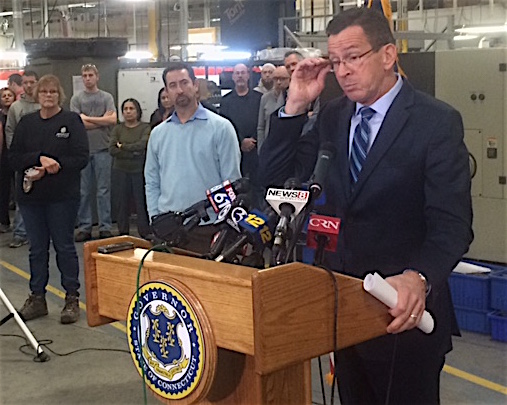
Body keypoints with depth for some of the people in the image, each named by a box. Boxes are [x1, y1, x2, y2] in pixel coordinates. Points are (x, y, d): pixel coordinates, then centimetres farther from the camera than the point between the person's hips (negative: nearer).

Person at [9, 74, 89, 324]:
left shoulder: (72, 121, 0)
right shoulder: (26, 123, 10)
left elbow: (81, 158, -8)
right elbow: (14, 158, 2)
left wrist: (57, 165, -21)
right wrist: (40, 158, -14)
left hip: (62, 197, -3)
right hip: (31, 195, 4)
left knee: (64, 247, 3)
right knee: (37, 248, 10)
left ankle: (72, 299, 11)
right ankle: (37, 298, 19)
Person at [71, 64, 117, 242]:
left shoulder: (106, 97, 6)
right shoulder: (76, 98, 5)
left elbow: (113, 120, -8)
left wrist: (87, 118, -7)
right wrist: (103, 120, -4)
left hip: (102, 149, 0)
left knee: (104, 190, 3)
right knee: (84, 191, 5)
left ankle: (105, 227, 9)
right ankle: (84, 227, 11)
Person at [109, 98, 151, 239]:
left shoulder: (145, 127, 1)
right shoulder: (118, 128, 7)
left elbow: (142, 145, -16)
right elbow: (112, 150, -5)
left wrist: (123, 146, -7)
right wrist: (132, 153, -12)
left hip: (140, 171, -2)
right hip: (121, 171, 2)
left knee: (142, 202, -1)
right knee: (123, 202, 7)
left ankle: (145, 233, 6)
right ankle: (123, 233, 15)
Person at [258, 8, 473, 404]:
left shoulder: (437, 122, -13)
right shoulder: (333, 116, 5)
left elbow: (451, 223, -19)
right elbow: (276, 174, 4)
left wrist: (419, 278, -38)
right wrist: (295, 105, -7)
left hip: (403, 310, -5)